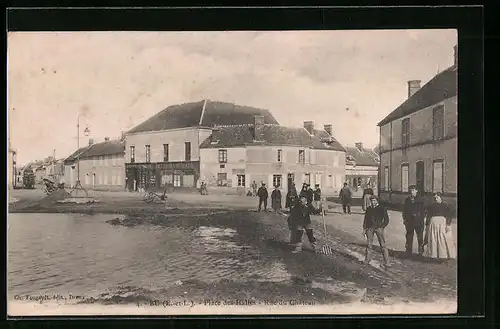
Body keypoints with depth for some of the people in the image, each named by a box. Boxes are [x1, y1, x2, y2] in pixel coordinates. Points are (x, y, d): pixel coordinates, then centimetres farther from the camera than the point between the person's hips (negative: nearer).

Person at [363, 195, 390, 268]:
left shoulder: (382, 208, 1)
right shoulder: (369, 209, 12)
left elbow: (386, 220, 2)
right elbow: (365, 219, 18)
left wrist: (381, 227, -7)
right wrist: (364, 228, 12)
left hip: (378, 228, -3)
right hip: (370, 228, 4)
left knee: (383, 245, -6)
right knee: (369, 245, 6)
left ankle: (386, 262, -4)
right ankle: (367, 260, 17)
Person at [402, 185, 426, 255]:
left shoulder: (420, 200, 0)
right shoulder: (407, 200, 8)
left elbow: (423, 210, 2)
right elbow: (404, 210, 11)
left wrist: (422, 218, -7)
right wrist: (404, 218, 2)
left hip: (418, 220, -3)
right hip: (409, 220, 3)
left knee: (420, 236, -1)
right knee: (409, 236, 9)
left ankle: (421, 251, 9)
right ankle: (409, 250, 19)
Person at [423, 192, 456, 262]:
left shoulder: (445, 206, 3)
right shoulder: (431, 206, 10)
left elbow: (449, 216, -1)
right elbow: (428, 216, 13)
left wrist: (448, 225, -11)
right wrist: (427, 225, 10)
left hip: (443, 223, -2)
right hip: (433, 224, 2)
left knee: (443, 240, -5)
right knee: (433, 240, 3)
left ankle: (444, 256, -1)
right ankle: (433, 255, 10)